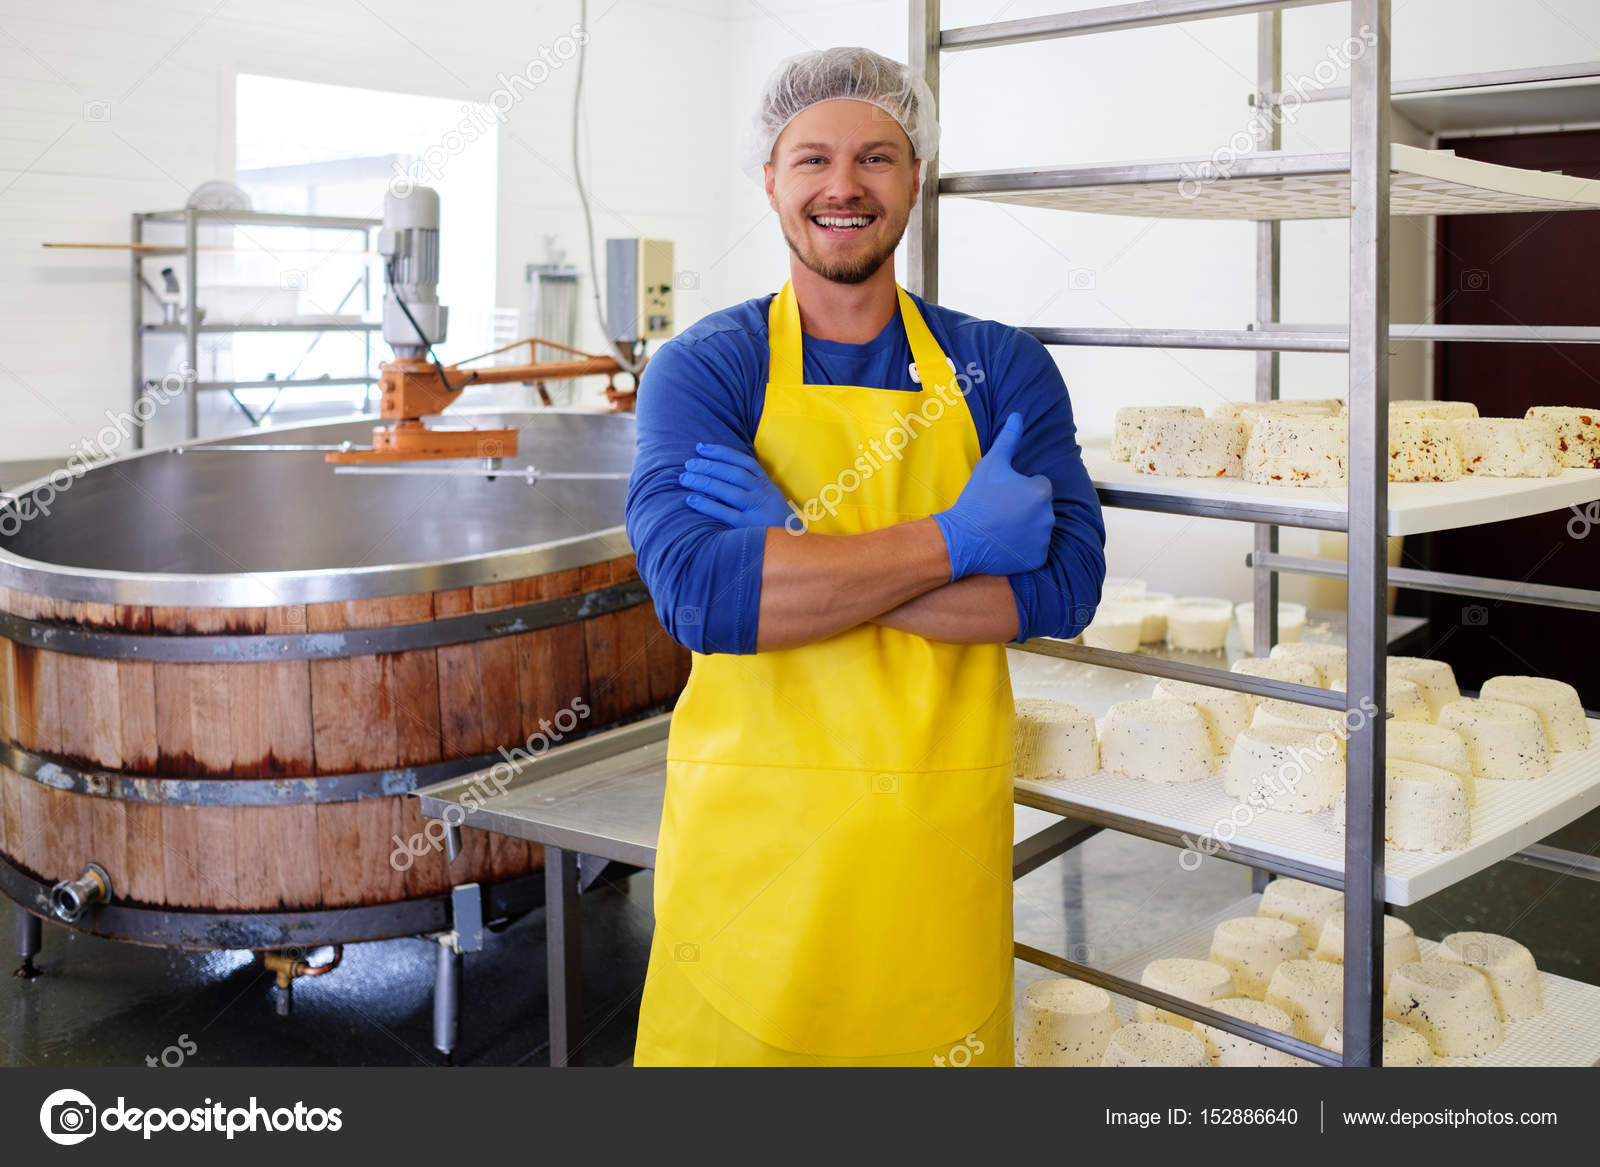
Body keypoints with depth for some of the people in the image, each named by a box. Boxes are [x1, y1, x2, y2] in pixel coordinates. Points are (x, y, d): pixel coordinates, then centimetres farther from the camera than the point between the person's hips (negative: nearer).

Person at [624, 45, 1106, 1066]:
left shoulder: (1002, 370, 4)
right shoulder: (704, 369, -2)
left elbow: (1066, 583, -10)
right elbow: (697, 591, -19)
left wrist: (797, 559, -18)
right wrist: (956, 540, -17)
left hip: (941, 840, 2)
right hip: (750, 832, -1)